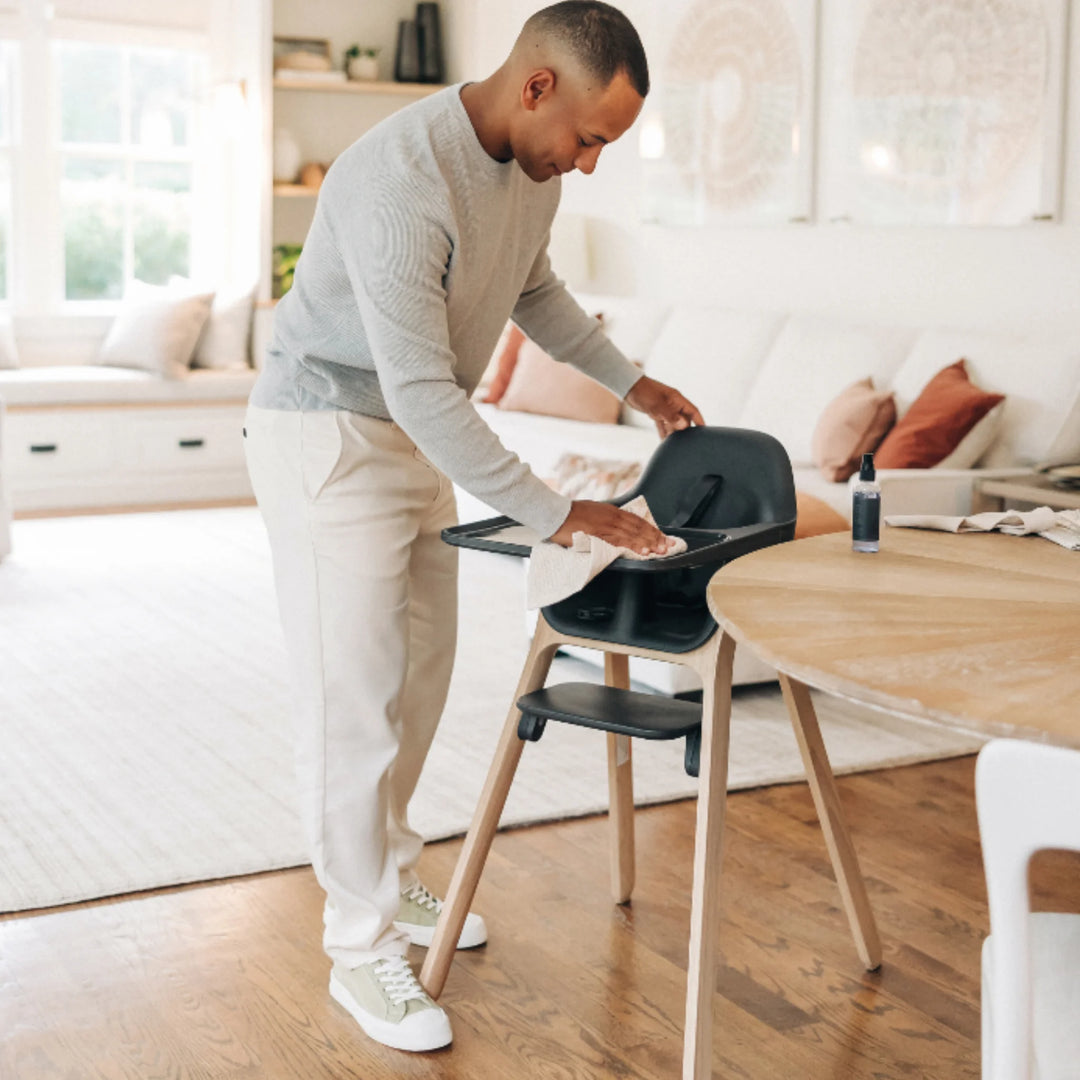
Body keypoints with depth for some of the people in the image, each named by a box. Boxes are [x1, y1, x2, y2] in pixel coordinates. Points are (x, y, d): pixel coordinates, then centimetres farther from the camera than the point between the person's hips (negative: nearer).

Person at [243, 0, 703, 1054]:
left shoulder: (531, 159, -3)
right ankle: (362, 950, 5)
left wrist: (632, 384, 11)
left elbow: (533, 289, 17)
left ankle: (389, 879, 33)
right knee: (354, 697, -6)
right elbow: (422, 390, -33)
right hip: (327, 438, -9)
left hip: (418, 438, 9)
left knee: (420, 674, 15)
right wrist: (554, 513, -29)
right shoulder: (399, 182, -31)